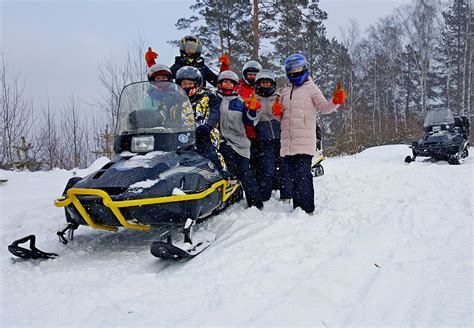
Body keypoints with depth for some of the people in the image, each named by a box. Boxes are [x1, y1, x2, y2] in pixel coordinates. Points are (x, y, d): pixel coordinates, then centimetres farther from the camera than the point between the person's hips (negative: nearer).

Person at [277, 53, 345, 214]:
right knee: (294, 176, 9)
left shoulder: (311, 88, 6)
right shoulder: (285, 92, 22)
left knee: (301, 176, -13)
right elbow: (281, 115, 26)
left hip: (304, 141, -6)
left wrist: (336, 100, -23)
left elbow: (324, 107, -4)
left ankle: (306, 209, -8)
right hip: (287, 142, 6)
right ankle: (299, 208, 17)